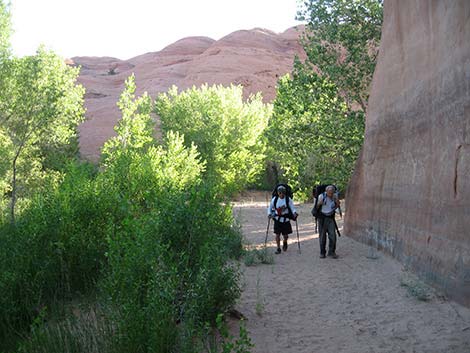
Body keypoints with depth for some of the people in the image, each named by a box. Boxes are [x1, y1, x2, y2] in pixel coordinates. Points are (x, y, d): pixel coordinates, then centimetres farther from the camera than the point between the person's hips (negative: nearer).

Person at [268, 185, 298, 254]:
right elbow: (270, 208, 10)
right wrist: (269, 214, -6)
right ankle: (278, 248, 10)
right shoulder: (274, 199, -1)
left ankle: (284, 243, 39)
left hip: (286, 220, -1)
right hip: (277, 220, 1)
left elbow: (292, 208, -4)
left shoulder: (288, 199, -6)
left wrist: (294, 213, -23)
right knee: (277, 234, -5)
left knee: (285, 235, 5)